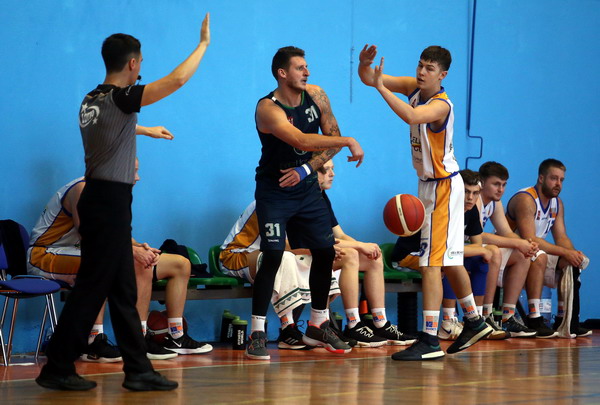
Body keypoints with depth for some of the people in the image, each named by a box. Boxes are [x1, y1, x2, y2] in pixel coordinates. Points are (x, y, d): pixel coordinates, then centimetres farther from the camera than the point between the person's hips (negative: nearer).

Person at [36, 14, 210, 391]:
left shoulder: (92, 100, 11)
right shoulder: (121, 98, -14)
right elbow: (177, 79, -20)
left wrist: (147, 130, 53)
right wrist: (204, 42, -6)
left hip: (101, 200, 9)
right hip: (110, 202, -9)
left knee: (123, 291, 10)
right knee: (92, 289, -4)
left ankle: (138, 370, 13)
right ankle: (57, 369, 0)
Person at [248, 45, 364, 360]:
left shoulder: (316, 96, -3)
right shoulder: (268, 108, -23)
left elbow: (331, 139, -2)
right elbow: (301, 141, -36)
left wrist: (306, 170, -16)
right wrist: (349, 141, -37)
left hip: (306, 187, 6)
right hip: (274, 190, -6)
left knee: (325, 251, 6)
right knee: (272, 256, -16)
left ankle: (317, 327, 20)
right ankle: (257, 334, -10)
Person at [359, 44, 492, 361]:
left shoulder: (441, 105, -22)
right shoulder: (414, 88, 2)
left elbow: (411, 116, -43)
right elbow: (369, 78, 2)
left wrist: (381, 87, -42)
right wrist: (365, 63, -20)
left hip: (443, 185, -10)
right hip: (430, 183, 10)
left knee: (431, 263, -14)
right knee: (449, 259, 19)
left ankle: (430, 339, -16)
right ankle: (474, 322, 34)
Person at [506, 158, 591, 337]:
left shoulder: (557, 203, 8)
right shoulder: (525, 200, -21)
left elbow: (561, 237, 6)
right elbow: (529, 240, -30)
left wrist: (574, 254, -17)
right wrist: (565, 252, -31)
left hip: (534, 255, 9)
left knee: (571, 263, -2)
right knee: (538, 257, -36)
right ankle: (534, 321, -38)